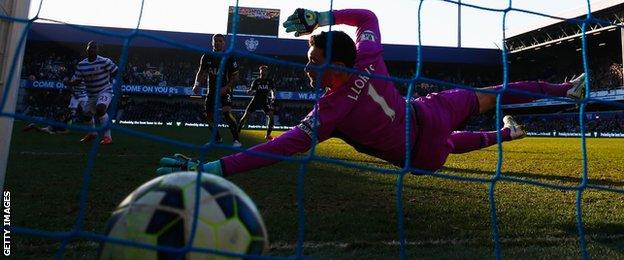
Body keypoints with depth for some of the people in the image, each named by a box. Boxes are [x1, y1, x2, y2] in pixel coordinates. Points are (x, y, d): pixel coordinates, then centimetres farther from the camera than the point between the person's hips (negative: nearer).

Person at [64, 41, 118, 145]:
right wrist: (68, 83, -10)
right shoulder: (81, 65, 3)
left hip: (105, 91, -6)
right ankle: (92, 134, 45)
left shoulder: (105, 61, -12)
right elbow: (76, 81, 7)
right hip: (91, 96, 6)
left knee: (100, 108, -34)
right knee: (85, 116, 12)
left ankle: (107, 136, -26)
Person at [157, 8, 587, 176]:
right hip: (433, 112, 3)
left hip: (423, 156, -2)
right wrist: (322, 17, -7)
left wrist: (211, 168, -46)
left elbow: (284, 147, -43)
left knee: (454, 142, 32)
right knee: (483, 98, 26)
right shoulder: (369, 60, -21)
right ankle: (564, 88, 46)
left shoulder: (331, 111, -36)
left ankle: (507, 133, 55)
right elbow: (367, 15, 0)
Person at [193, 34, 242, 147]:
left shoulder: (229, 58, -7)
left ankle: (236, 140, -22)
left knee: (227, 113, -27)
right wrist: (197, 84, -5)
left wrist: (226, 88, -20)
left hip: (225, 90, -5)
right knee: (209, 116, 9)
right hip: (212, 90, 6)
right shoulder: (207, 57, 4)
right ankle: (218, 139, 30)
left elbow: (235, 77, -5)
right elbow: (201, 72, 13)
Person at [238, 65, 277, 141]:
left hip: (265, 101, 1)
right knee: (246, 114, -10)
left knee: (270, 115, -16)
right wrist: (249, 91, -23)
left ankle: (268, 135, -6)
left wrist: (273, 96, -23)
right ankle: (238, 131, 1)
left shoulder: (269, 81, 5)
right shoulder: (256, 81, 3)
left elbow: (272, 90, -2)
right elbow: (252, 91, 1)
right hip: (255, 100, 0)